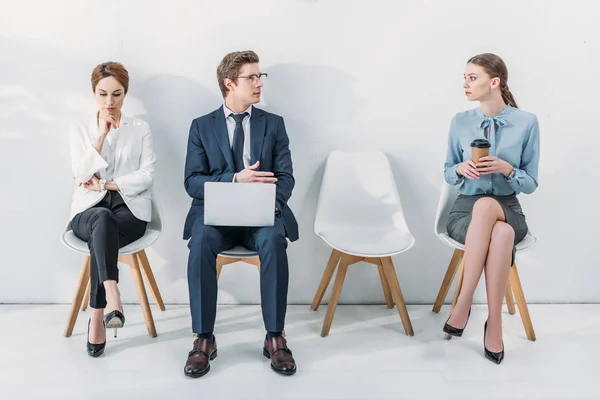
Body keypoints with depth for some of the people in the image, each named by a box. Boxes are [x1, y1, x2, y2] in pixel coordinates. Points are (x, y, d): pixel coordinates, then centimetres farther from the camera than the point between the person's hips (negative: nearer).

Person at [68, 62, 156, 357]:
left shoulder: (140, 129, 9)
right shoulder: (79, 131, 12)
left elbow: (147, 176, -2)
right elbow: (81, 176, -3)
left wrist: (106, 184, -8)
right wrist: (101, 136, -7)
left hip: (129, 209, 0)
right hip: (89, 211, 0)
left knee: (101, 234, -35)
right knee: (103, 219, -38)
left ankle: (97, 318, -33)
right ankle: (112, 297, -52)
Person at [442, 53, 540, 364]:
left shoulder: (527, 122, -4)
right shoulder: (460, 122, 2)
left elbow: (531, 183, 0)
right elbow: (448, 174, 12)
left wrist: (507, 169, -20)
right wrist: (461, 169, -12)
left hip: (507, 210, -1)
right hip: (466, 210, 1)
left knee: (485, 206, -39)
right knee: (501, 234, -36)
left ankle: (463, 303, -29)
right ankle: (494, 324, -23)